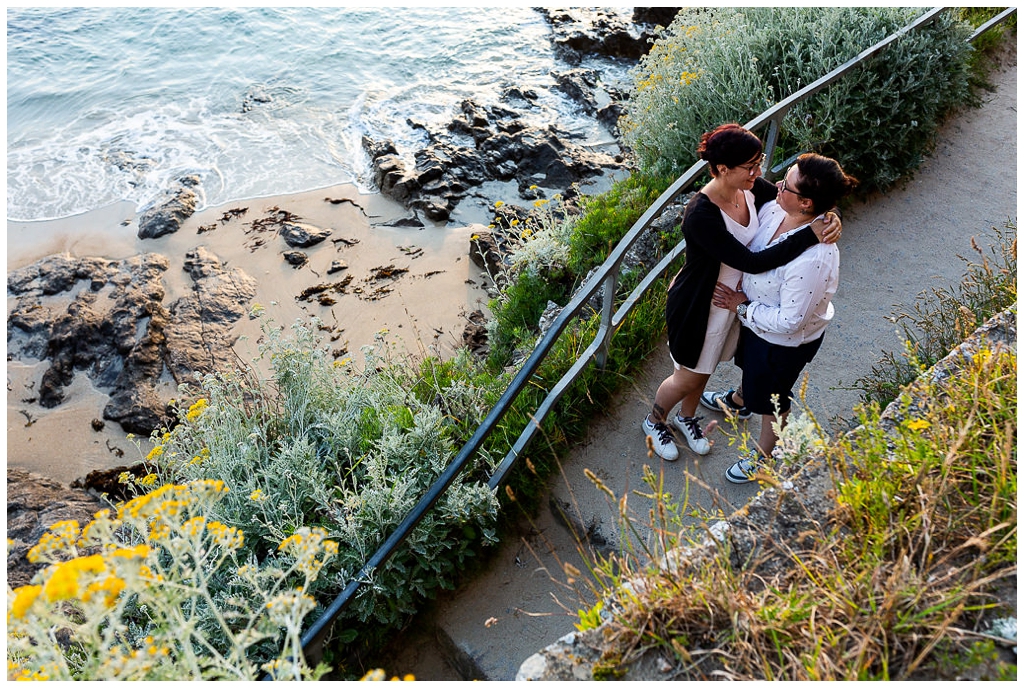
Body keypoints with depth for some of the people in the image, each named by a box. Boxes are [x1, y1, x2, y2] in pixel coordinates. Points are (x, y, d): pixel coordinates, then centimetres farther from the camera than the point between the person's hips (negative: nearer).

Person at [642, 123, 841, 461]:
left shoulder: (753, 189, -13)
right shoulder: (701, 215, -36)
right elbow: (751, 262, -37)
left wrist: (829, 218, -21)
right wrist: (809, 235, -37)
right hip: (698, 307, -7)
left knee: (705, 367, 28)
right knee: (688, 377, 15)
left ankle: (686, 417, 56)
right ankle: (654, 420, 45)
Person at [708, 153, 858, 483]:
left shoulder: (813, 260, -43)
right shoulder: (774, 209, -20)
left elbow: (788, 321, -33)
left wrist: (740, 307, -22)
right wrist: (741, 288, -15)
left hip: (787, 340, -7)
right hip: (755, 314, 7)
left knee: (771, 396, 21)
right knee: (750, 365, 37)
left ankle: (763, 453, 50)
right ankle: (740, 399, 71)